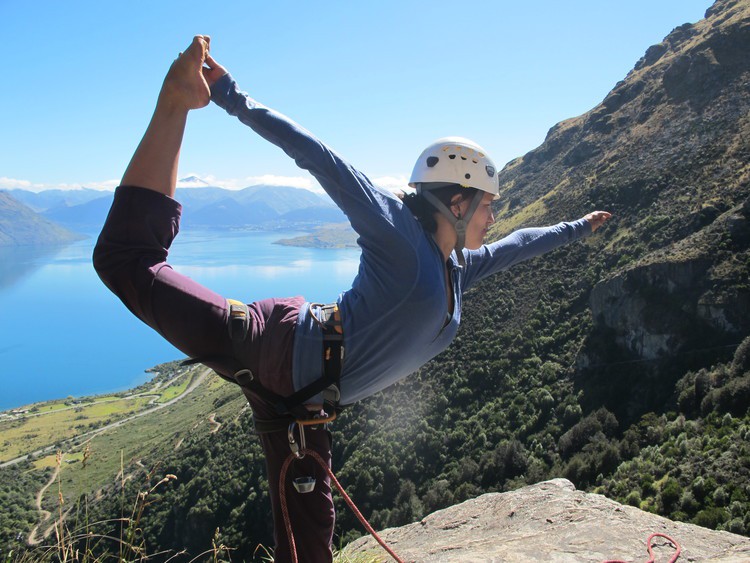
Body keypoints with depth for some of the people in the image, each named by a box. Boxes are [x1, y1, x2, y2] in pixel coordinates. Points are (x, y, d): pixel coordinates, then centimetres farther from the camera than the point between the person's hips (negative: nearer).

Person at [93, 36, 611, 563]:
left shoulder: (458, 269, 16)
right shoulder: (399, 230, -9)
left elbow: (515, 245, 33)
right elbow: (319, 158, -16)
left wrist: (577, 227, 46)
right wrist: (230, 95, -21)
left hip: (297, 393, 8)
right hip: (275, 347, -8)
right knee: (128, 262, -14)